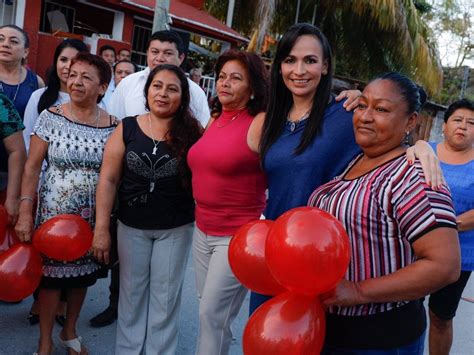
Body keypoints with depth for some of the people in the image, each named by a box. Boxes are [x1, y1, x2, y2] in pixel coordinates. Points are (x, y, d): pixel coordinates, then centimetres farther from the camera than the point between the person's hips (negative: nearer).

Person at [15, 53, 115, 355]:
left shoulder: (113, 126, -4)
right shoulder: (51, 117, -6)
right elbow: (32, 167, -5)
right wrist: (25, 212, -9)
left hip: (94, 214, 2)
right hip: (54, 210, -1)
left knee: (83, 274, 14)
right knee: (51, 274, 6)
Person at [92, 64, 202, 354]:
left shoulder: (192, 132, -9)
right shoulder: (127, 128, -6)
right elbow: (108, 180, -5)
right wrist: (102, 229, -7)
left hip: (176, 229, -1)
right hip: (132, 226, 2)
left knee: (165, 297, 13)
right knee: (132, 293, 16)